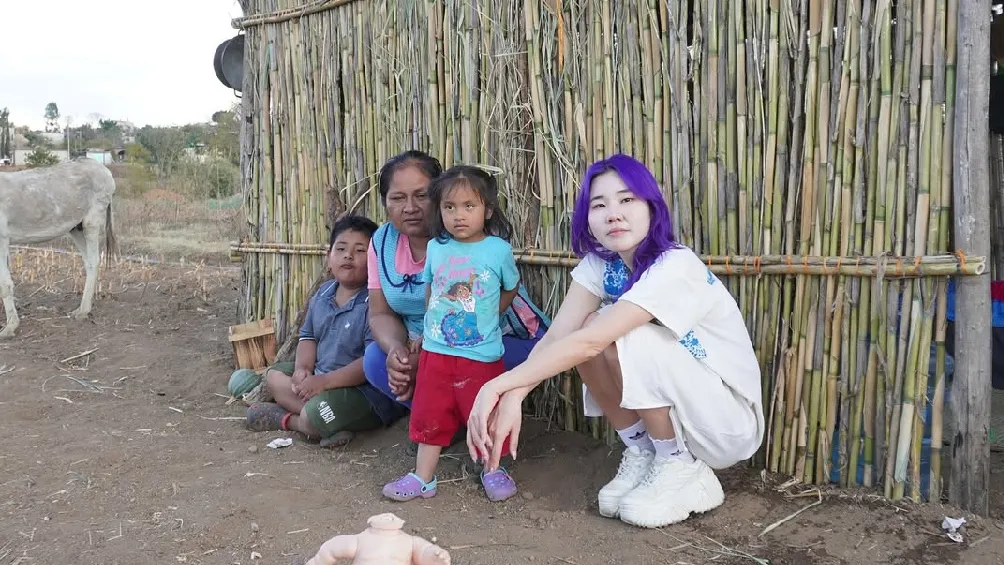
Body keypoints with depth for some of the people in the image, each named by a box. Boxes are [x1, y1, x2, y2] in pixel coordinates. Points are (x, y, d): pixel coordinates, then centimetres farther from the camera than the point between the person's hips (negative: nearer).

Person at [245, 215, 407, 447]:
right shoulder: (322, 295, 5)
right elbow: (309, 336, 17)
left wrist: (325, 381, -25)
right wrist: (302, 368, -5)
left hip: (366, 391, -10)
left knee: (314, 416, -31)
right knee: (274, 375, 11)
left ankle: (286, 419, 6)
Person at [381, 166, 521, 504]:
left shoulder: (498, 249, -8)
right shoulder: (435, 248, 1)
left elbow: (510, 289, 8)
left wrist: (483, 318, 6)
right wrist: (427, 330, 14)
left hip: (482, 356, -3)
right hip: (435, 351, 3)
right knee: (429, 416, 11)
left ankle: (493, 471, 30)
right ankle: (423, 478, 23)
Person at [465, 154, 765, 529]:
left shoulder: (675, 267, -27)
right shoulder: (600, 263, -6)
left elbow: (590, 342, -36)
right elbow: (557, 335, -17)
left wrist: (500, 384, -37)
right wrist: (513, 396, -34)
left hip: (730, 422, -6)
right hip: (675, 411, 6)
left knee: (616, 335, -28)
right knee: (596, 329, -17)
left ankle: (681, 471, -7)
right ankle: (641, 454, 2)